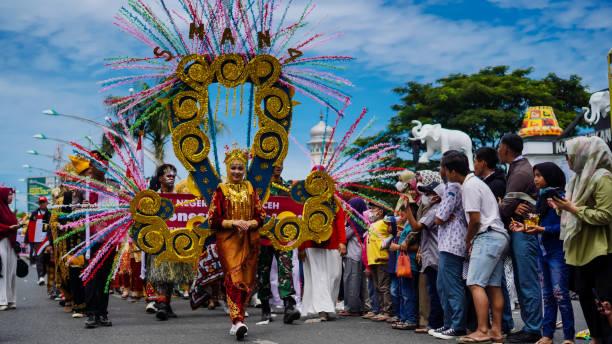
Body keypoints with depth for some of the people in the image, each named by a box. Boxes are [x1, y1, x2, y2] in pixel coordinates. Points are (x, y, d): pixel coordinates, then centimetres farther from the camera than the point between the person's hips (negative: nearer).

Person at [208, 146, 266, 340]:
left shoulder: (250, 189, 9)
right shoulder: (221, 190, -1)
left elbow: (261, 216, 8)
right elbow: (213, 220, -4)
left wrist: (250, 223, -12)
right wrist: (233, 223, -17)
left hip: (249, 241, 4)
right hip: (228, 240, -4)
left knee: (247, 281, 6)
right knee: (234, 278, -15)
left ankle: (237, 320, 19)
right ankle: (238, 321, -18)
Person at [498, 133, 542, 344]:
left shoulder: (520, 172, -15)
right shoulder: (518, 168, 18)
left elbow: (505, 207, -17)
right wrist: (513, 208, -10)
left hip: (523, 232, -10)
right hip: (518, 231, 10)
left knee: (528, 283, -6)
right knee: (522, 282, 13)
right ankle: (529, 326, 19)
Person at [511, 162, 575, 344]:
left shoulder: (560, 197, -9)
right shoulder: (541, 198, 13)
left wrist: (542, 230, -22)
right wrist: (526, 228, -1)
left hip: (557, 252, -8)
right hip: (543, 251, 8)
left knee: (560, 294, -7)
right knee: (547, 295, 11)